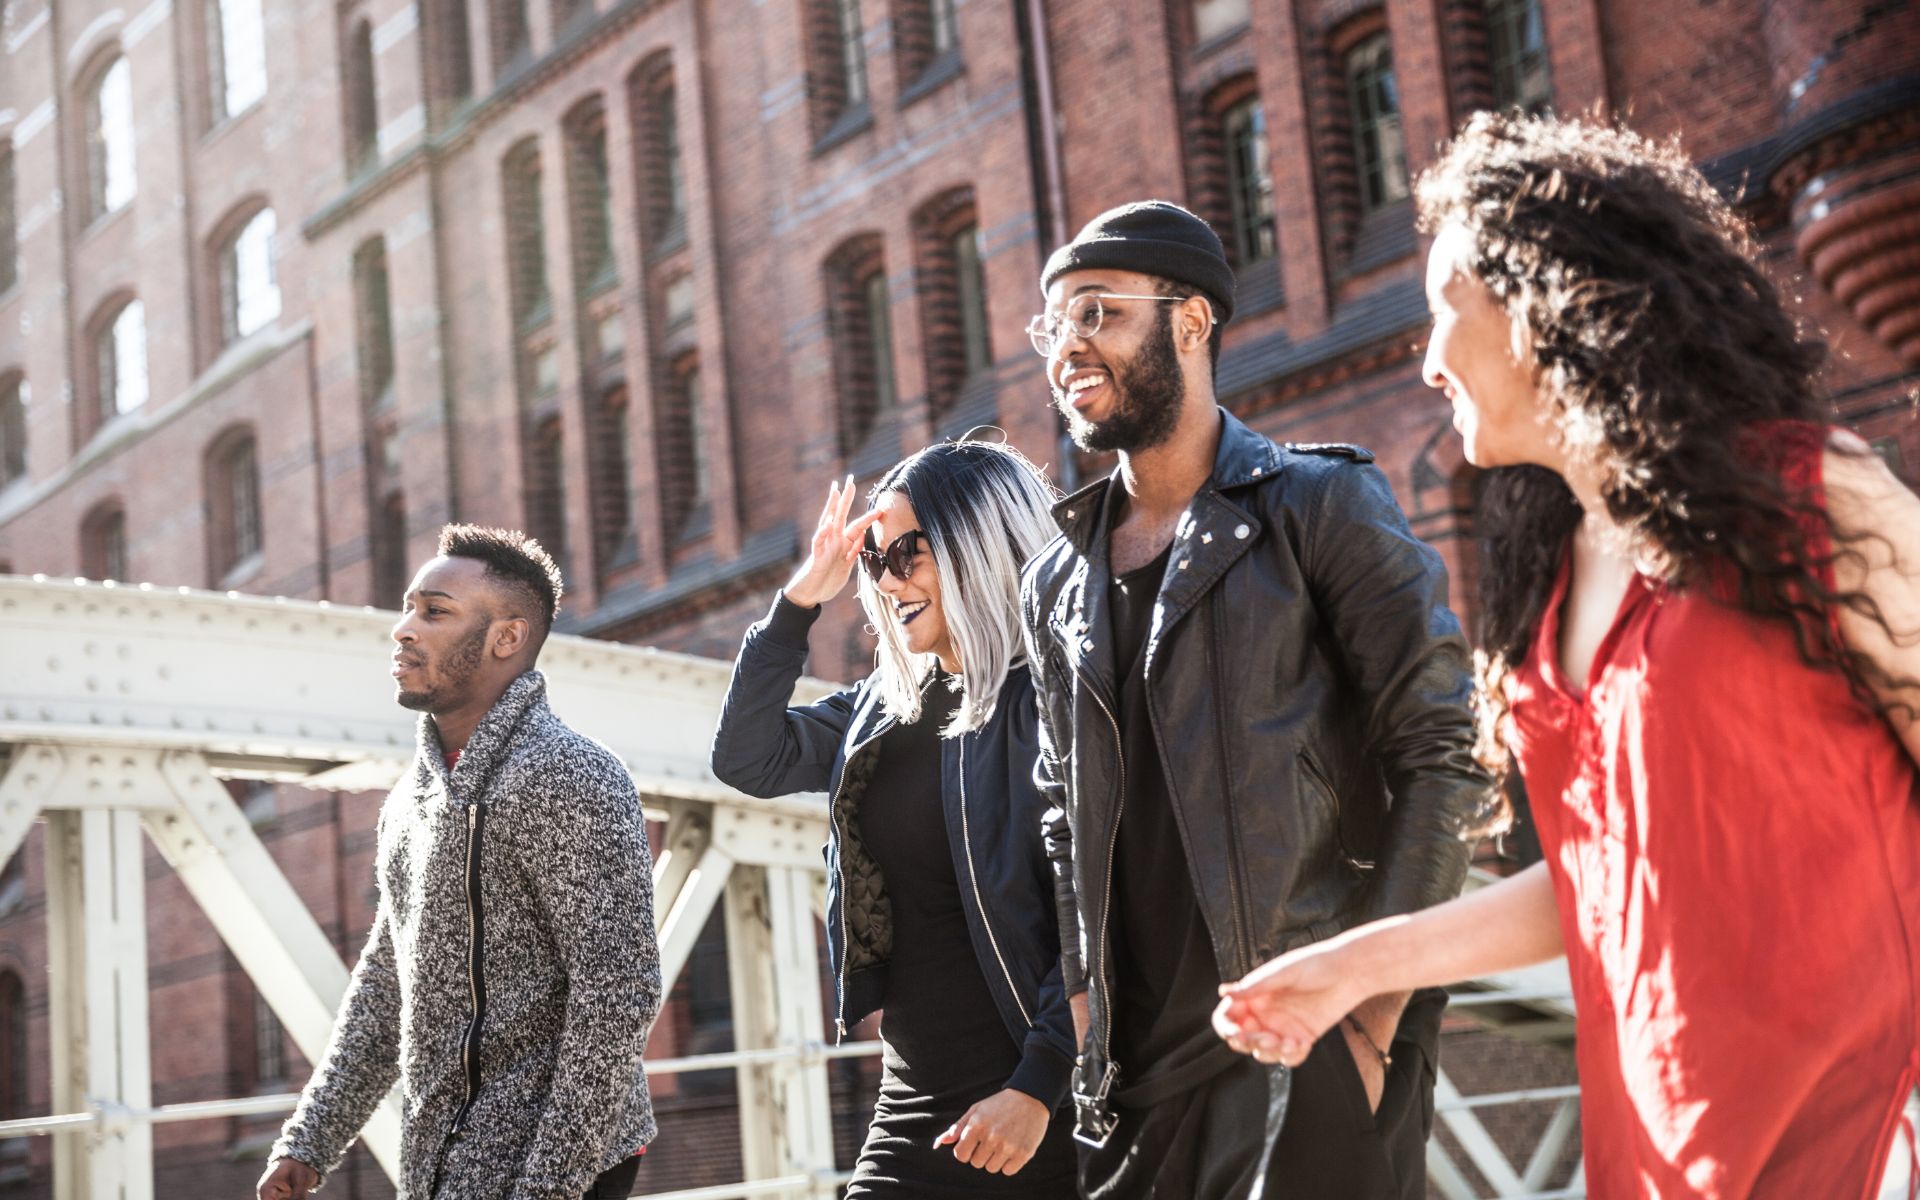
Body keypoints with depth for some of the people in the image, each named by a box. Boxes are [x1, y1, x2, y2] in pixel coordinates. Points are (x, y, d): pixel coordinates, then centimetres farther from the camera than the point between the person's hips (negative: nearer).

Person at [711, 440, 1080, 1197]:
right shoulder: (886, 708, 12)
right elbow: (748, 760, 11)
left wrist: (1039, 1086, -18)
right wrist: (800, 600, 4)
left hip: (1031, 1104, -7)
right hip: (913, 1100, 7)